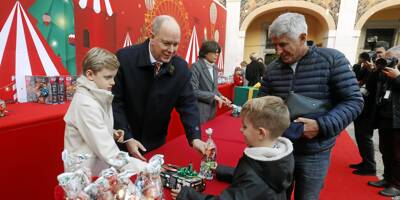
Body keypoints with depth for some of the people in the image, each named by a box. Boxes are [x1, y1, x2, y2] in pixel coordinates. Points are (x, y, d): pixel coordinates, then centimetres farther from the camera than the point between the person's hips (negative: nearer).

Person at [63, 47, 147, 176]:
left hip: (99, 168, 7)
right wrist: (143, 169, -28)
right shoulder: (86, 105, -24)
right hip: (85, 176, -7)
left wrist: (111, 132, -3)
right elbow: (108, 152, -28)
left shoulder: (97, 97, 1)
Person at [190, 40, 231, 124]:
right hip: (200, 110, -7)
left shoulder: (214, 67, 9)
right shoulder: (196, 66, -14)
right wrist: (213, 96, -18)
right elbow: (194, 91, -20)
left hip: (212, 109, 7)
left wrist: (220, 96, -1)